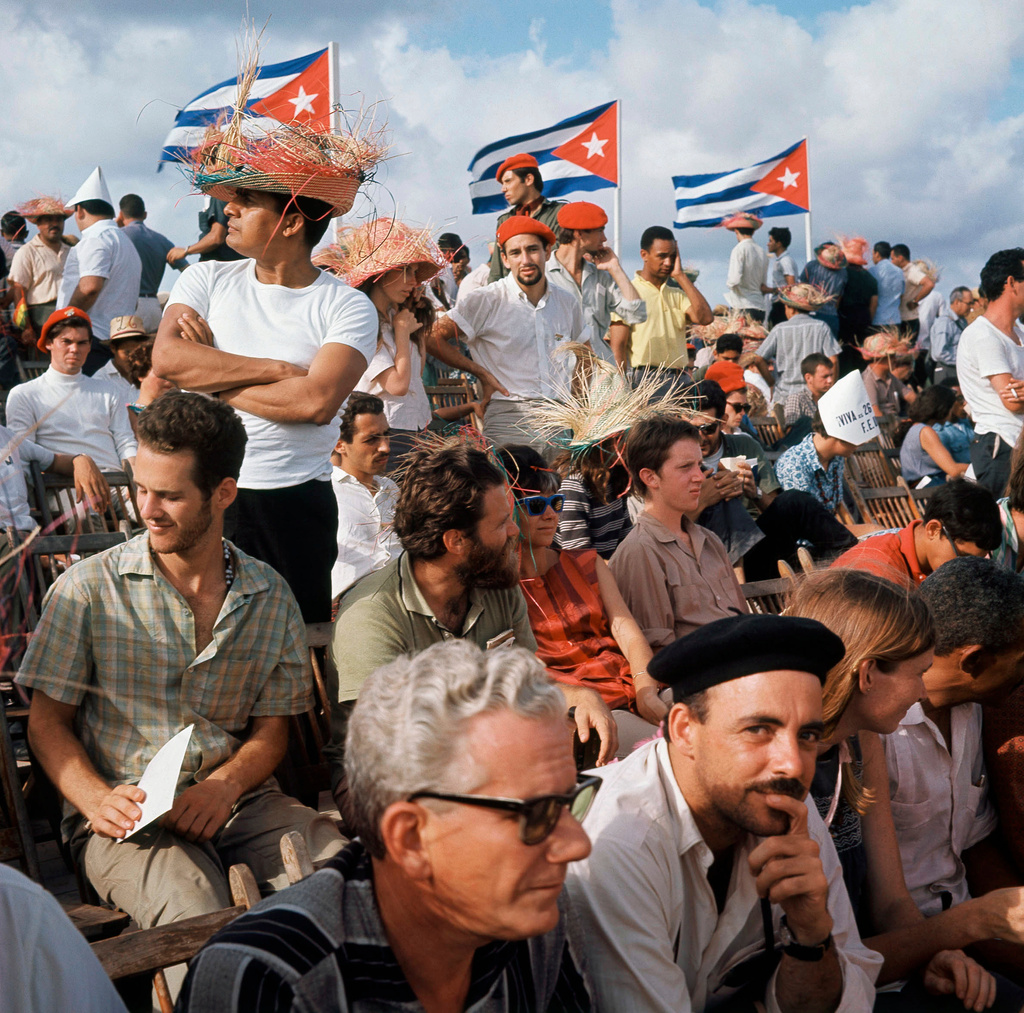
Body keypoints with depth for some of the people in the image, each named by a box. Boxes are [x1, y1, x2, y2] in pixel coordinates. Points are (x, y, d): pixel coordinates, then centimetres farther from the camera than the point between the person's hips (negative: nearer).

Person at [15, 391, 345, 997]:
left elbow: (270, 731, 12)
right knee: (198, 917, -34)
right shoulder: (88, 590, 2)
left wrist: (225, 786, -10)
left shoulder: (270, 597, 9)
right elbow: (48, 722, 6)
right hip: (129, 815, -2)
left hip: (238, 800, 3)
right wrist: (96, 799, -13)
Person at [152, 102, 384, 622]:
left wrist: (212, 376, -9)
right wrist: (277, 369, -13)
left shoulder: (347, 307, -4)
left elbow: (316, 401, -19)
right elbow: (167, 358, -9)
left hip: (296, 505, -2)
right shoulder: (207, 279, 7)